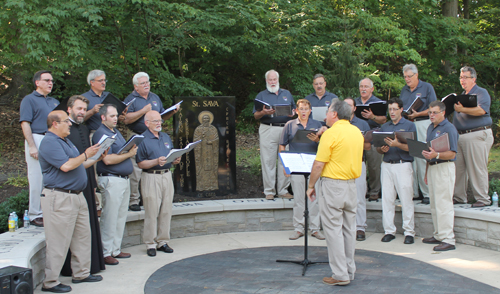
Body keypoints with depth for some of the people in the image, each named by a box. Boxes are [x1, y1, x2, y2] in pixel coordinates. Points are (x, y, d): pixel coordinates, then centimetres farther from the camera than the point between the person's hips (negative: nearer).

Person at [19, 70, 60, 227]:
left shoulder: (54, 102, 22)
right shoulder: (29, 100, 2)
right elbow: (25, 124, -6)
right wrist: (31, 146, -15)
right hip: (37, 139, -6)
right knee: (37, 180, -4)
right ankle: (35, 215, 3)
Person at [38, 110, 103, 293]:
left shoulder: (65, 141, 19)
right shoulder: (49, 142, -13)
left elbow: (79, 165, 24)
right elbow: (66, 165, -24)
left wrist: (97, 158, 12)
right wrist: (86, 155, -12)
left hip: (77, 196, 10)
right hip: (59, 197, -10)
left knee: (83, 236, 15)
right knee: (58, 242, -5)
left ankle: (81, 273, 26)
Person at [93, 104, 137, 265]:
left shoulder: (116, 132, 18)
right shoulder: (101, 134, -12)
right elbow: (108, 159, -21)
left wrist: (132, 150, 6)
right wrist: (128, 154, -13)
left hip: (124, 179, 9)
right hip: (111, 180, -9)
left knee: (121, 217, 13)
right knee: (110, 218, -4)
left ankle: (116, 249, 21)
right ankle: (106, 253, 3)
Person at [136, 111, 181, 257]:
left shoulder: (166, 137, 16)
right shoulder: (142, 139, -5)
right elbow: (140, 163, -10)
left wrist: (176, 160, -1)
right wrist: (156, 161, -22)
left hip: (167, 175, 6)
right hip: (151, 177, -6)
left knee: (166, 211, 7)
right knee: (152, 212, -3)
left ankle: (162, 241, 17)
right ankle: (150, 244, 5)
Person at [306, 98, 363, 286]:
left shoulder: (331, 134, -14)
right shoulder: (357, 132, 9)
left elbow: (318, 165, -15)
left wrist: (311, 186, -4)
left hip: (332, 185, -8)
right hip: (352, 185, 8)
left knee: (333, 229, -2)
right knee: (349, 228, 14)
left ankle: (340, 275, 0)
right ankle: (349, 270, 22)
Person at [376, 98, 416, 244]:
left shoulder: (409, 125, 2)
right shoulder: (384, 127, 16)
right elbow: (378, 147, 16)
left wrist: (396, 144, -22)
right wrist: (382, 149, -7)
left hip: (403, 165, -4)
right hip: (387, 165, 4)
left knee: (406, 199, -4)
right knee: (387, 198, 4)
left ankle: (409, 232, 3)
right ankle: (389, 231, 11)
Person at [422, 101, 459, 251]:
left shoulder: (449, 128, -11)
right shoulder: (430, 128, 16)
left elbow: (452, 154, -17)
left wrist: (436, 155, -32)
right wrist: (427, 171, 20)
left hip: (444, 168, -9)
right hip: (432, 167, 9)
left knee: (444, 204, -9)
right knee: (434, 204, 12)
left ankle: (448, 239, -6)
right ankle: (438, 235, 21)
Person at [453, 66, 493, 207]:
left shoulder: (481, 92, -2)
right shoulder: (463, 95, 22)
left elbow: (481, 110, -20)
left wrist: (462, 109, -24)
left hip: (477, 135, -8)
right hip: (460, 136, 8)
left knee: (477, 169, -7)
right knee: (458, 167, 5)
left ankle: (483, 199, 0)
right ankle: (459, 197, 13)